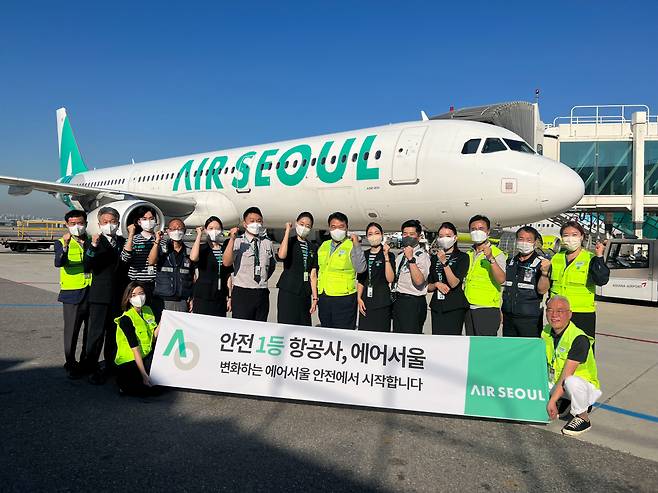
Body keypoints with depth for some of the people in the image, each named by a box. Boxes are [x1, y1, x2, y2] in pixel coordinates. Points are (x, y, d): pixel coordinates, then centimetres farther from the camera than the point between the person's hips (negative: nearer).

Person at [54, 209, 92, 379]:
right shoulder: (61, 243, 2)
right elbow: (59, 263, -19)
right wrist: (65, 246, -31)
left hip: (92, 293, 3)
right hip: (72, 294, -3)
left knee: (91, 330, 10)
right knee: (72, 330, 0)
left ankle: (86, 362, 24)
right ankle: (71, 364, 12)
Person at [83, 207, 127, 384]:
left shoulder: (123, 242, 9)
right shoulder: (96, 242, -3)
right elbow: (87, 267, -15)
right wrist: (93, 247, -29)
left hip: (119, 296, 4)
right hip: (100, 296, -4)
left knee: (114, 332, 13)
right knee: (96, 332, -3)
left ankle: (109, 366, 25)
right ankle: (93, 369, 5)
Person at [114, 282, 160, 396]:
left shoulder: (148, 311, 4)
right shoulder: (126, 319, -17)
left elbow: (153, 337, 1)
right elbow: (135, 349, -22)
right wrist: (144, 375, -25)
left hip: (146, 357, 7)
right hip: (129, 361, -6)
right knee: (149, 389, -18)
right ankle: (124, 382, 4)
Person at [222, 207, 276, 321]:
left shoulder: (267, 243, 9)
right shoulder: (237, 242, -4)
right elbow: (226, 263, -21)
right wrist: (232, 239, -27)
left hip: (262, 293, 4)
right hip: (241, 293, -4)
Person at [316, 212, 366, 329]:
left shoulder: (352, 246, -7)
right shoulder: (324, 246, 12)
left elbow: (360, 269, -21)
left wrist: (357, 245, -23)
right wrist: (316, 294, 19)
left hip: (344, 298, -6)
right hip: (323, 298, 6)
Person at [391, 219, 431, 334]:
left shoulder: (422, 256, -8)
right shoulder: (400, 255, 15)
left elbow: (419, 281, -24)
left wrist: (411, 259, -26)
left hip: (413, 303, -7)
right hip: (398, 301, 8)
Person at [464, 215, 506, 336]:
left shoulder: (497, 253, -5)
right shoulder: (468, 254, 14)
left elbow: (501, 279, -22)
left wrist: (491, 258, -29)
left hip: (487, 309, -6)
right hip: (469, 309, 6)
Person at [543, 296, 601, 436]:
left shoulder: (579, 339, -25)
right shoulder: (546, 332, -3)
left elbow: (567, 375, -28)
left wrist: (552, 401, -29)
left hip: (585, 385, -7)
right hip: (555, 383, 7)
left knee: (572, 382, -39)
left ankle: (583, 418, -11)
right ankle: (562, 403, 15)